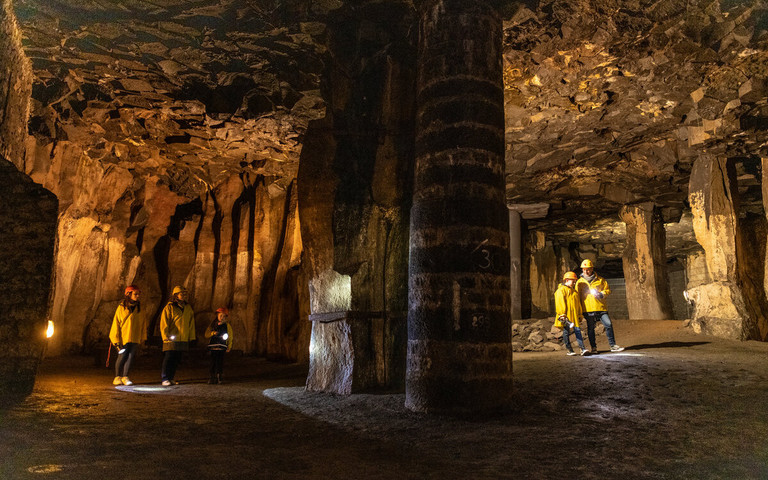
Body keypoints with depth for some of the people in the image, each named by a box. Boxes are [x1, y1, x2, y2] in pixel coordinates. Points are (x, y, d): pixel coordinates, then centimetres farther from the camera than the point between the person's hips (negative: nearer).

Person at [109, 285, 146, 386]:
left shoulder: (139, 308, 8)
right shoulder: (121, 307, -3)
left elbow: (143, 323, 12)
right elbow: (116, 323, -3)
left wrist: (142, 338, 8)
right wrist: (116, 340, -8)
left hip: (135, 339, 3)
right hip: (123, 338, -3)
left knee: (130, 357, 2)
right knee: (122, 357, -1)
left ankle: (125, 377, 13)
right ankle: (117, 377, 16)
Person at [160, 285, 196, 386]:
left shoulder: (188, 308, 13)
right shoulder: (169, 307, -3)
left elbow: (191, 324, 17)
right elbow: (164, 323, -7)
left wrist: (192, 337, 12)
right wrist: (166, 336, -16)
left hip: (183, 340, 5)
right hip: (171, 339, -5)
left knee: (176, 360, 9)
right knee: (168, 359, -5)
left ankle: (171, 378, 17)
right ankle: (165, 379, 0)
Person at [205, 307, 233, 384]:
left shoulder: (227, 325, 7)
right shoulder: (212, 325, 13)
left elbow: (230, 337, 9)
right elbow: (206, 334, 11)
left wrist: (229, 347, 2)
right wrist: (213, 333, -9)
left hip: (222, 347, -2)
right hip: (213, 346, 2)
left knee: (220, 362, -6)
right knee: (213, 362, 0)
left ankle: (219, 377, -1)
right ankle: (212, 378, 5)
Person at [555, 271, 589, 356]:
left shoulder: (574, 291, 19)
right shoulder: (561, 290, -5)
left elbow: (578, 303, 25)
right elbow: (560, 303, -12)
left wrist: (580, 314, 22)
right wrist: (562, 315, -17)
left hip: (574, 315, 6)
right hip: (565, 315, -6)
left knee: (577, 330, -4)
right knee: (566, 332, 1)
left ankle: (582, 349, -7)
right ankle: (569, 350, 9)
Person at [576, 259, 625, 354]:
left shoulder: (600, 279, 8)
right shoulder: (580, 282, 6)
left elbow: (608, 289, 13)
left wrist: (602, 294, -9)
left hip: (601, 308, 1)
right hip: (588, 309, 0)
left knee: (608, 325, -6)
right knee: (590, 328, 5)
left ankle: (613, 345, 6)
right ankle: (593, 348, 16)